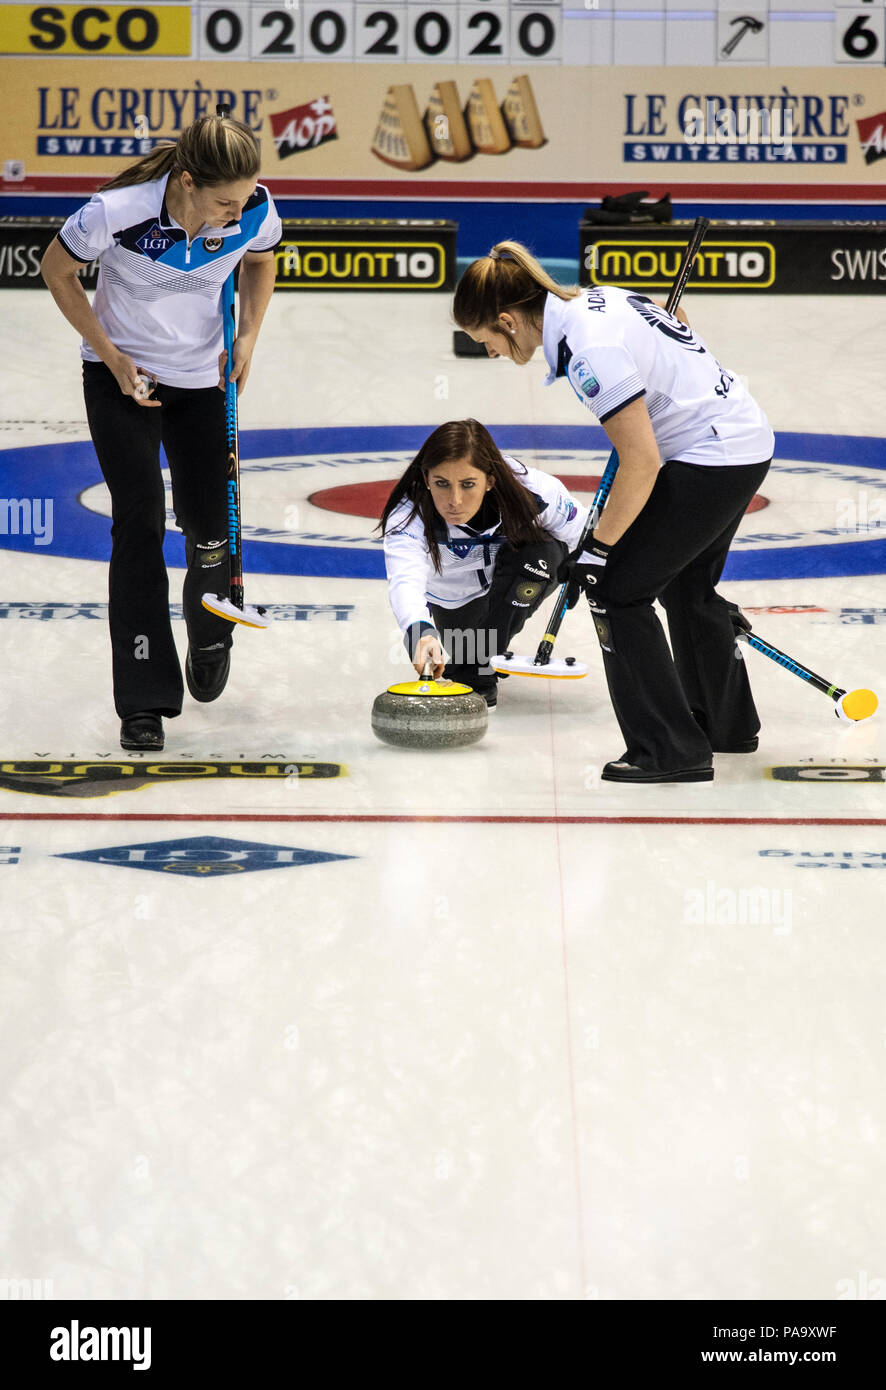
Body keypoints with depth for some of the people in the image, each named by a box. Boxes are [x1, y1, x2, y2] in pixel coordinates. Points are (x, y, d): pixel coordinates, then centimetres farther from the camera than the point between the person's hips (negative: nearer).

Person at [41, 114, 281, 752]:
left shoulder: (256, 211, -21)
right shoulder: (119, 211, -31)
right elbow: (58, 270, -12)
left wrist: (248, 337, -6)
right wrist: (112, 358, -12)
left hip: (201, 378, 3)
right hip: (122, 373, -3)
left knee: (209, 523, 4)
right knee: (140, 520, -11)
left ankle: (210, 636, 39)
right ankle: (145, 700, -6)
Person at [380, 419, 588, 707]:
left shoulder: (533, 491, -36)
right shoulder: (410, 515, -39)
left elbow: (586, 535, -16)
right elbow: (405, 581, -59)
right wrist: (420, 631, -78)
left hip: (528, 575, -1)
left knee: (540, 551, -32)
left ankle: (475, 669, -20)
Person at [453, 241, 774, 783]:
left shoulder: (589, 350, -25)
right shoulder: (596, 298, 3)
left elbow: (641, 464, -24)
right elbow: (676, 324, 20)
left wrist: (598, 549, -15)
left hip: (712, 461, -10)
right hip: (748, 439, 10)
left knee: (617, 591, -4)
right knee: (686, 587, 25)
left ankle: (671, 750, 0)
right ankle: (728, 723, 41)